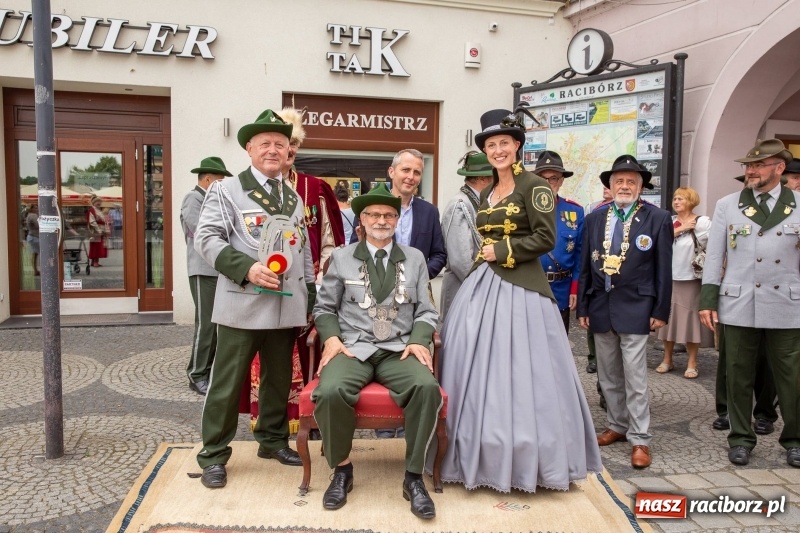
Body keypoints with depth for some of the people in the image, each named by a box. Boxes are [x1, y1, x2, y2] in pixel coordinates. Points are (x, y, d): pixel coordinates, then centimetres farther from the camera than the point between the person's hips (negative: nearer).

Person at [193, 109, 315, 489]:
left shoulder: (294, 198, 17)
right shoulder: (226, 190, 1)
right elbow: (206, 239, -9)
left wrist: (312, 302, 13)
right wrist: (246, 267, -22)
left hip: (287, 306, 5)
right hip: (242, 305, -5)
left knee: (279, 378, 14)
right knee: (227, 382, 2)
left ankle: (273, 440, 32)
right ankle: (213, 455, 15)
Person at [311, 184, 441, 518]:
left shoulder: (415, 258, 13)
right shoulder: (342, 257, 10)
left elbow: (426, 311, 11)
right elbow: (324, 308, 11)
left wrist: (419, 341, -9)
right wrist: (331, 338, -8)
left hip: (399, 349, 1)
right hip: (353, 347, 0)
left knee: (427, 387, -31)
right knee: (330, 391, -32)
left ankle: (413, 477, -11)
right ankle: (342, 469, -3)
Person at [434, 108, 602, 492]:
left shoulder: (535, 186, -5)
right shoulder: (486, 193, 17)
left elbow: (546, 239, -12)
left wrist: (502, 251, -11)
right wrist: (483, 258, 9)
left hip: (520, 288, -7)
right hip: (482, 285, 7)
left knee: (518, 372, -4)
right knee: (478, 369, 7)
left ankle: (524, 459, 11)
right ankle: (484, 456, 20)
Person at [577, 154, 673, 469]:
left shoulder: (657, 219, -2)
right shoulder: (594, 218, 8)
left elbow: (664, 269, -3)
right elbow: (586, 266, 8)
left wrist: (661, 311, -5)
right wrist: (583, 307, 6)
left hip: (635, 307, -4)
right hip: (600, 306, 4)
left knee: (635, 377, -3)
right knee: (608, 376, 14)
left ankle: (639, 439, 9)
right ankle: (617, 426, 29)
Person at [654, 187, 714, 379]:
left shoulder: (702, 222, -3)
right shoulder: (669, 221, 8)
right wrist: (682, 228, -11)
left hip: (691, 278, -3)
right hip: (669, 278, 3)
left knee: (690, 319, 1)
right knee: (669, 317, 8)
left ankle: (692, 363, 11)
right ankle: (667, 360, 18)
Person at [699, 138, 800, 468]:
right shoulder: (727, 205, 4)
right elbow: (713, 256, 3)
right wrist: (708, 300, -2)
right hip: (738, 305, 0)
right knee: (738, 376, 8)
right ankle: (741, 438, 23)